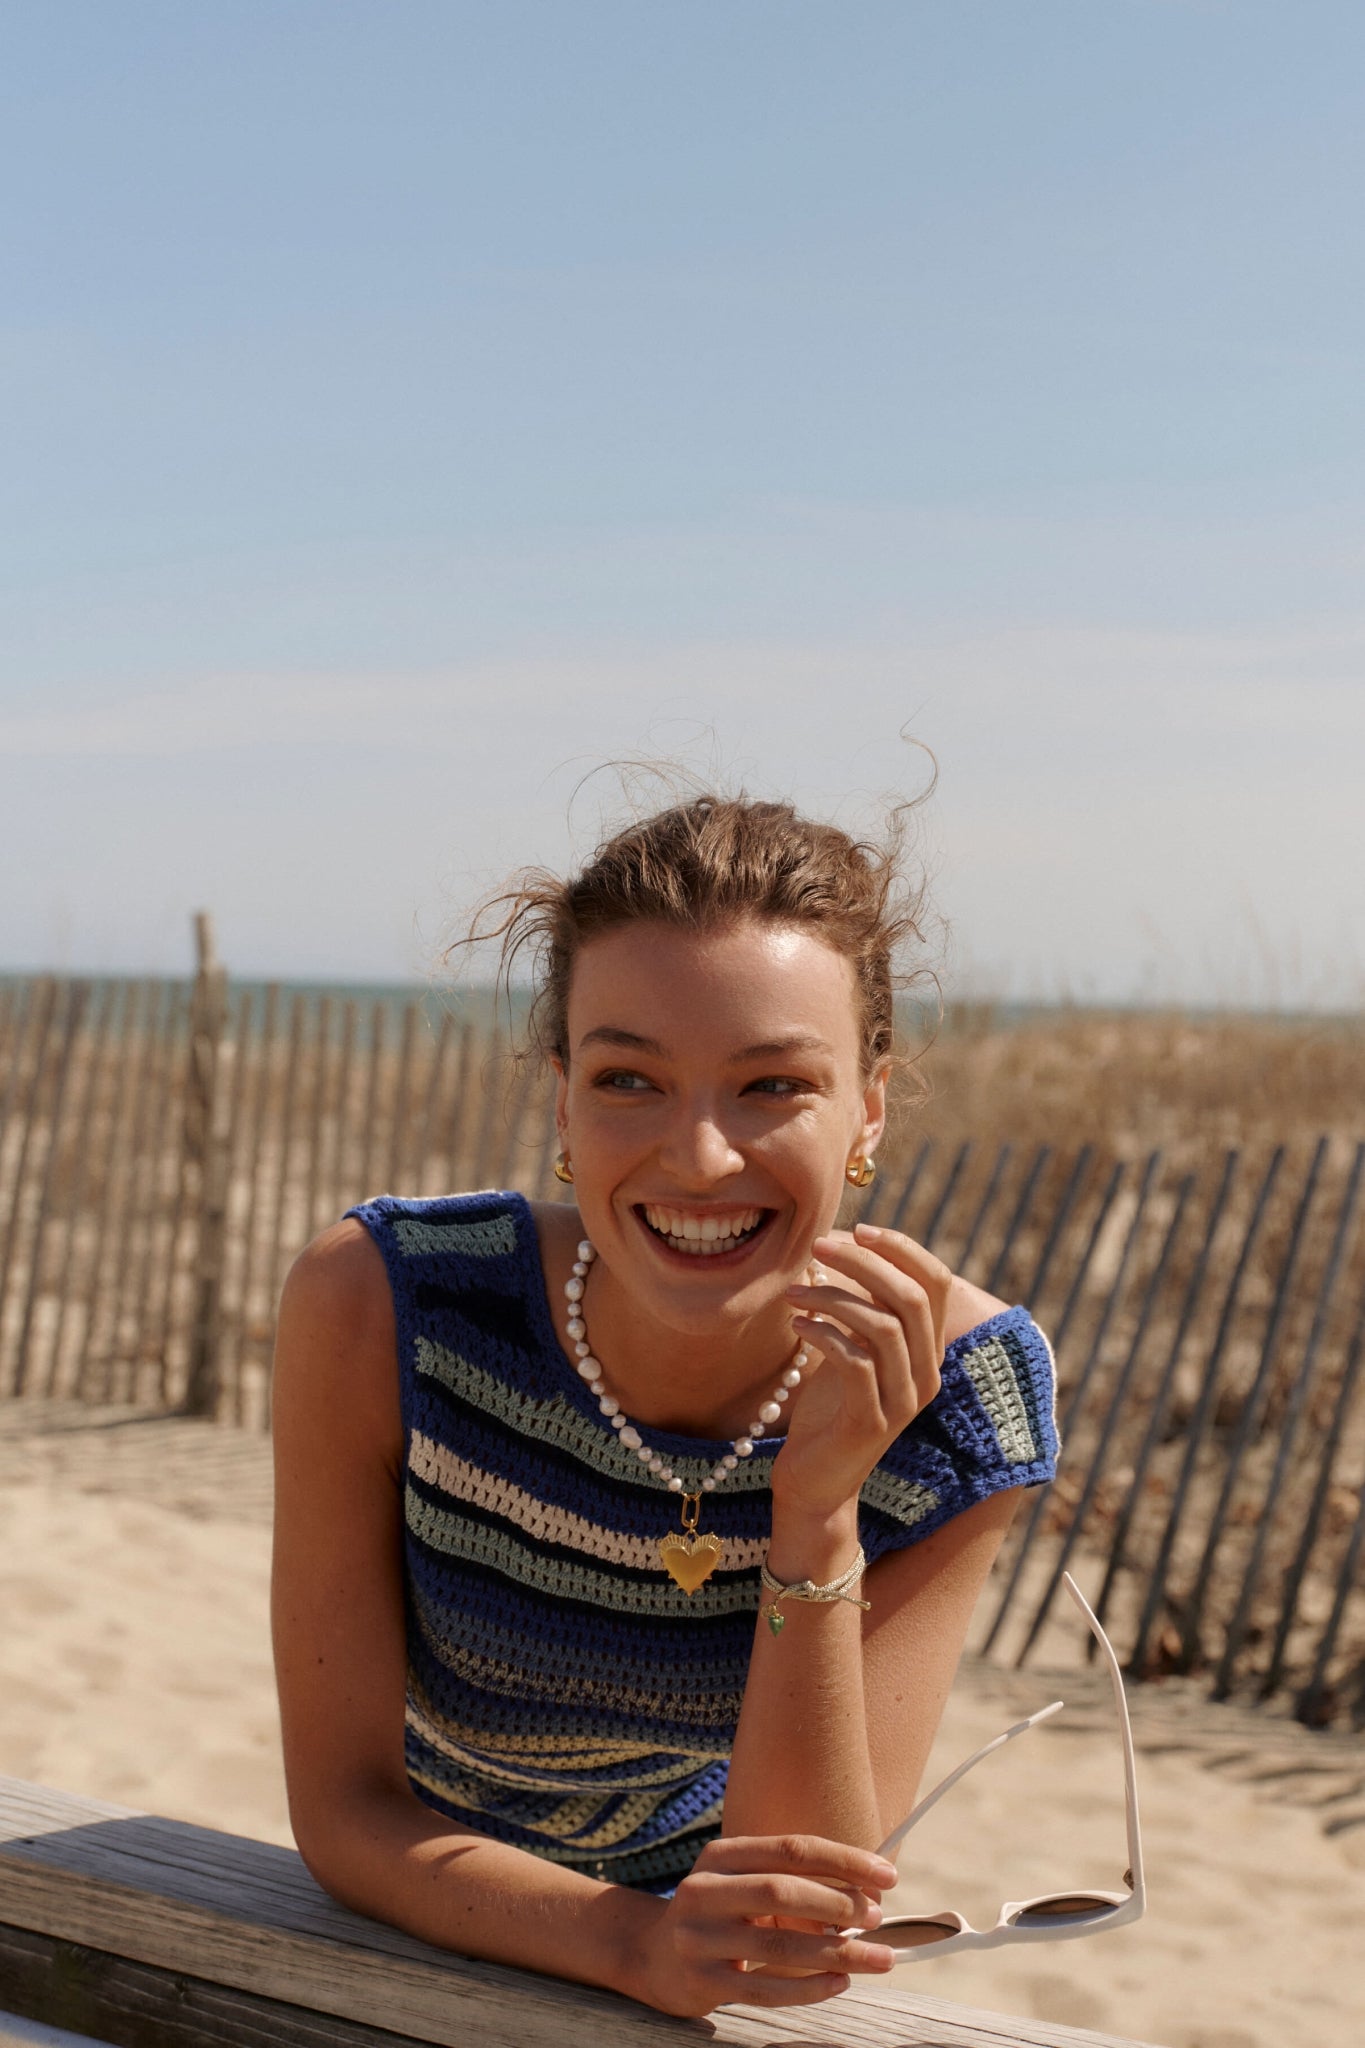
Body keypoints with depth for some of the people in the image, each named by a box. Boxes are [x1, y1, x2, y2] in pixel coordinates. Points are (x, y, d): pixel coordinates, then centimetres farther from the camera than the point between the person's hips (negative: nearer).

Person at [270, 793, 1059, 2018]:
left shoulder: (955, 1397, -20)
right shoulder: (377, 1308, -23)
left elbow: (812, 1918, -20)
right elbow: (344, 1806, -16)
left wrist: (817, 1516, -32)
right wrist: (637, 1942, -32)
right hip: (414, 1923, 0)